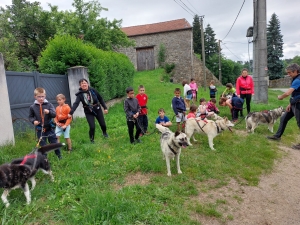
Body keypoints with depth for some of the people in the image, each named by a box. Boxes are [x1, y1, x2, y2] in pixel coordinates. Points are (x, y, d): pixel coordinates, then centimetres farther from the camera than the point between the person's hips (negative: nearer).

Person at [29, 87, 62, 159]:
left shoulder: (49, 105, -5)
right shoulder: (32, 107, -2)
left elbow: (54, 114, -13)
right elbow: (30, 117, 8)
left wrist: (49, 112, -33)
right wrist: (33, 121, -12)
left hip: (49, 128, 0)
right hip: (40, 130, 0)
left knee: (54, 142, 9)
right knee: (43, 145, 10)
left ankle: (59, 156, 27)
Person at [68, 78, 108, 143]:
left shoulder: (93, 90, -11)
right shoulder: (80, 94, -14)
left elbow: (100, 99, -2)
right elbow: (76, 103, -26)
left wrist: (105, 108, -1)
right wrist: (71, 113, -39)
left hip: (97, 110, 1)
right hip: (88, 112, -1)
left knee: (103, 124, 9)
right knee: (92, 127, -11)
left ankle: (104, 133, 46)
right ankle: (92, 139, 19)